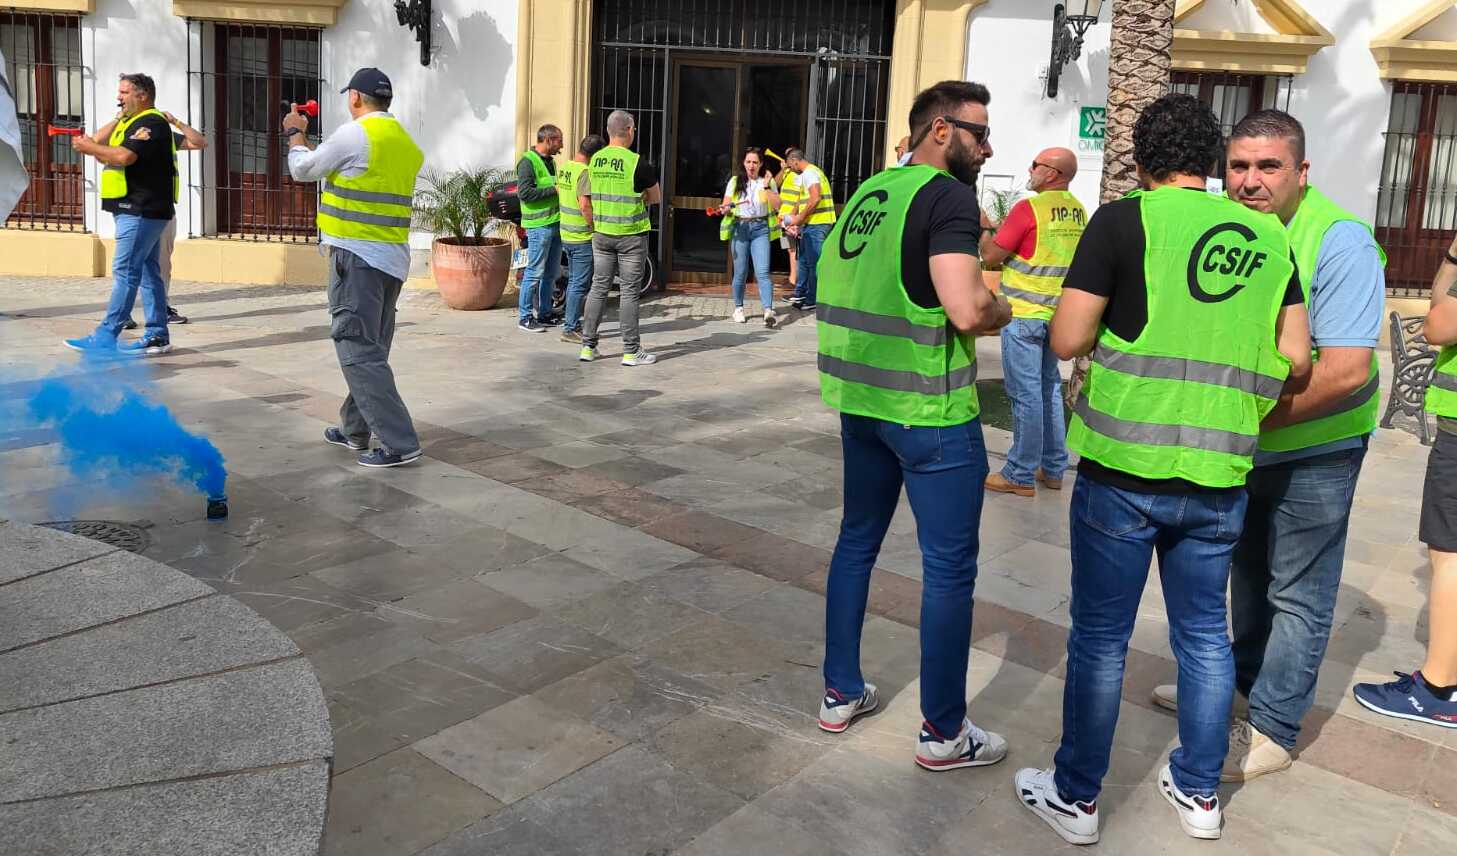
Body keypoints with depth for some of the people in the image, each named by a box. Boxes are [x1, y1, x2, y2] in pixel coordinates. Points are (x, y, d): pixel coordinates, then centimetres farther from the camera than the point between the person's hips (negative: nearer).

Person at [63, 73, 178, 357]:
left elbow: (124, 156, -25)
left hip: (141, 212, -10)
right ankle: (157, 336, 11)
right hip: (141, 211, 10)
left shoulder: (152, 123, -12)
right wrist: (90, 145, -4)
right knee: (148, 272, 9)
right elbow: (109, 154, 16)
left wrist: (90, 148, -11)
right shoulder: (131, 123, 21)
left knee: (125, 272, -10)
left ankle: (105, 337, -9)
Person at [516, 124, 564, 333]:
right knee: (535, 272, -7)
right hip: (538, 225, -9)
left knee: (551, 273, 13)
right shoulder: (528, 162, -11)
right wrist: (554, 190, -17)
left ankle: (544, 314, 22)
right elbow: (525, 193, -20)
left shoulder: (550, 161, 18)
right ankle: (525, 318, 0)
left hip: (555, 223, 9)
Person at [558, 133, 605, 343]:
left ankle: (573, 324, 25)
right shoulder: (585, 172, -19)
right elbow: (585, 205, -27)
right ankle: (570, 329, -1)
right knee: (580, 284, -3)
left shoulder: (563, 167, 9)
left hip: (566, 234, 9)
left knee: (573, 281, 17)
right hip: (583, 237, -9)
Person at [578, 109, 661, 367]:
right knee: (630, 292, 1)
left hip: (602, 234, 5)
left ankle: (588, 346, 13)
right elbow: (656, 198, -1)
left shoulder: (595, 161, 3)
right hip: (632, 235, -5)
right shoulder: (638, 164, -13)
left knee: (598, 288, 10)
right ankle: (631, 351, 5)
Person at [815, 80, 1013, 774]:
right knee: (950, 568, 4)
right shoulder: (948, 196, -13)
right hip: (931, 411, -8)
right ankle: (943, 733, 15)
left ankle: (840, 693, 31)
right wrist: (1002, 308, -3)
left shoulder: (869, 192, 11)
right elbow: (966, 310, -25)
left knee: (857, 541, 19)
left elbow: (837, 284, 19)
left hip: (860, 399, 8)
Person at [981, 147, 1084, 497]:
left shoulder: (1029, 208, -14)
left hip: (1024, 314, -7)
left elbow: (991, 255, -10)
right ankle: (1053, 468, 23)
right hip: (1057, 314, 7)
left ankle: (1021, 475, 3)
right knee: (1049, 388, 15)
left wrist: (982, 227, 8)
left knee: (1026, 393, -3)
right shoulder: (1078, 212, 8)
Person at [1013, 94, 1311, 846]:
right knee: (1204, 632, 18)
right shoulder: (1267, 237, 6)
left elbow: (1067, 339, -11)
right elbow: (1295, 361, 7)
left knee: (1100, 637, 8)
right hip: (1219, 478, 4)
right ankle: (1199, 791, 33)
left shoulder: (1125, 221, -8)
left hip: (1123, 471, -4)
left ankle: (1075, 797, 22)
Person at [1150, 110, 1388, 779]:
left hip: (1313, 448, -6)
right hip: (1241, 446, 7)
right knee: (1248, 572, 22)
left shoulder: (1340, 241, -22)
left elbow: (1345, 371, -28)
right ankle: (1241, 680, 41)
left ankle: (1271, 730, 17)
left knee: (1296, 593, 5)